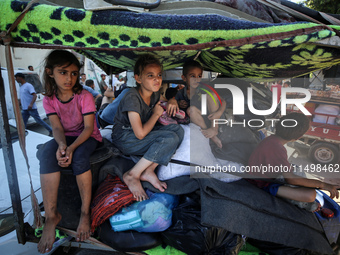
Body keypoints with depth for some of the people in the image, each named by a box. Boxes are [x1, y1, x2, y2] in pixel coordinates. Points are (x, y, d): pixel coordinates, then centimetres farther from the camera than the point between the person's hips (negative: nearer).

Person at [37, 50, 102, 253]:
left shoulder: (84, 96, -13)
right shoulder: (49, 99, -3)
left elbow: (89, 127, -18)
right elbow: (57, 128, -10)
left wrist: (72, 148, -33)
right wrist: (61, 145, -33)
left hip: (88, 137, -3)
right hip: (65, 138, 3)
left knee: (79, 157, -35)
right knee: (48, 153, -29)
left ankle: (85, 212, -20)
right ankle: (51, 215, -24)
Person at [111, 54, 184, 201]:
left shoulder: (155, 93, 0)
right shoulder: (132, 97, -23)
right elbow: (140, 133, -26)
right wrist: (156, 114, -12)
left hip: (140, 134, 8)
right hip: (124, 139, -8)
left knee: (178, 130, -12)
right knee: (170, 138, -26)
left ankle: (148, 171, -15)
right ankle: (132, 175, -17)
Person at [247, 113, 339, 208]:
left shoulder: (271, 139, -1)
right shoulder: (277, 149, -29)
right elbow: (290, 178, -29)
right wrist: (322, 184, -22)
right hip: (263, 185, -10)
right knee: (311, 195, -22)